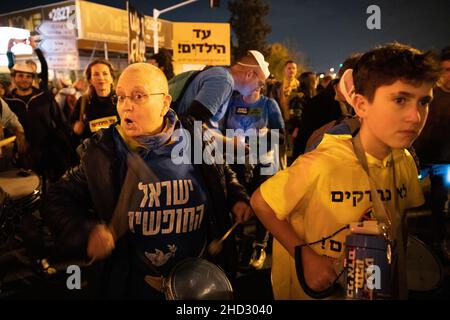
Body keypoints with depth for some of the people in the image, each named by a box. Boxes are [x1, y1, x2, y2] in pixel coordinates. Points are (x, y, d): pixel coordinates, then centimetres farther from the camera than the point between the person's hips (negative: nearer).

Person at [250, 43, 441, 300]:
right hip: (312, 290, -5)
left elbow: (399, 220, 6)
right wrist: (305, 256, -23)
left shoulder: (406, 163, -9)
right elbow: (261, 202, -18)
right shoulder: (321, 165, -28)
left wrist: (400, 288, 6)